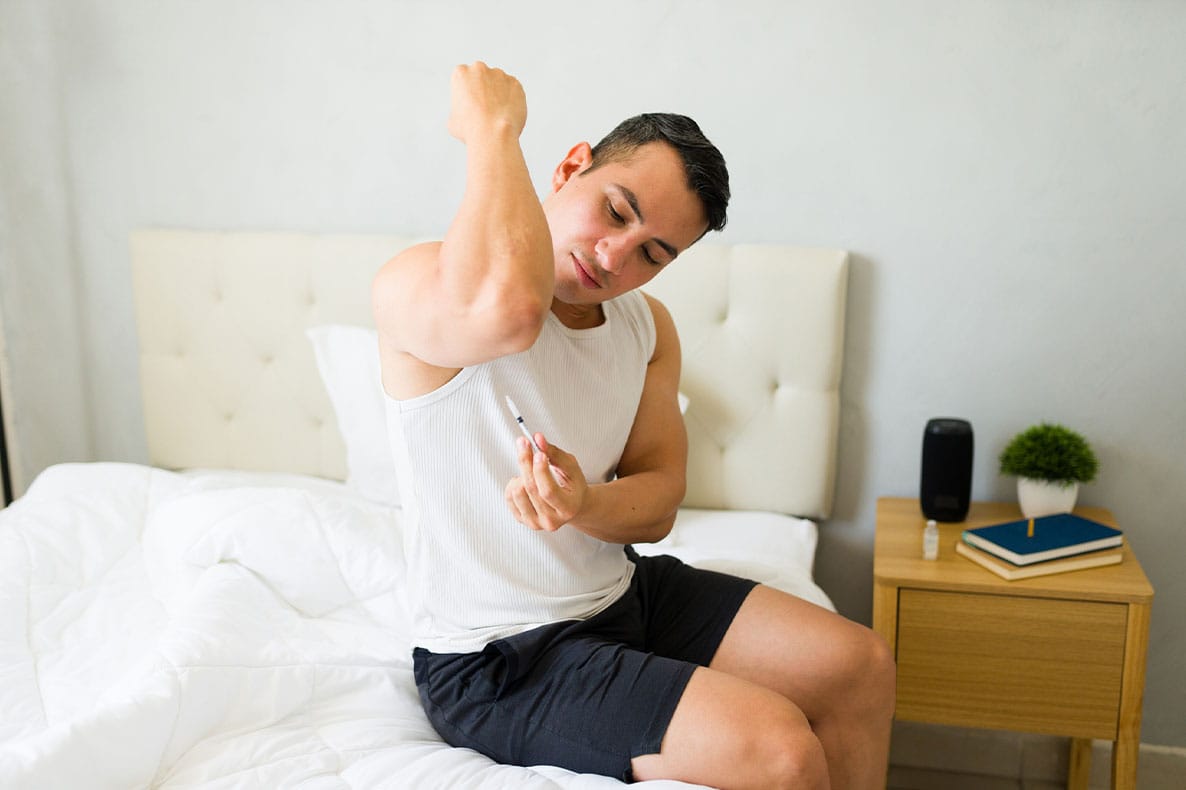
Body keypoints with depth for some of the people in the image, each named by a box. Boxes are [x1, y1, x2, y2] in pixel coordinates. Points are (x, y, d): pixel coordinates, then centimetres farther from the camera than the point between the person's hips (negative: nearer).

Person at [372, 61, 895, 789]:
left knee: (862, 668, 5)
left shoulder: (648, 325, 3)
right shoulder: (417, 285, -20)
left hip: (624, 591, 8)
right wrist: (493, 127, -29)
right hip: (499, 660, -8)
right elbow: (508, 305, -46)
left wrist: (585, 505, -23)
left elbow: (658, 505, 1)